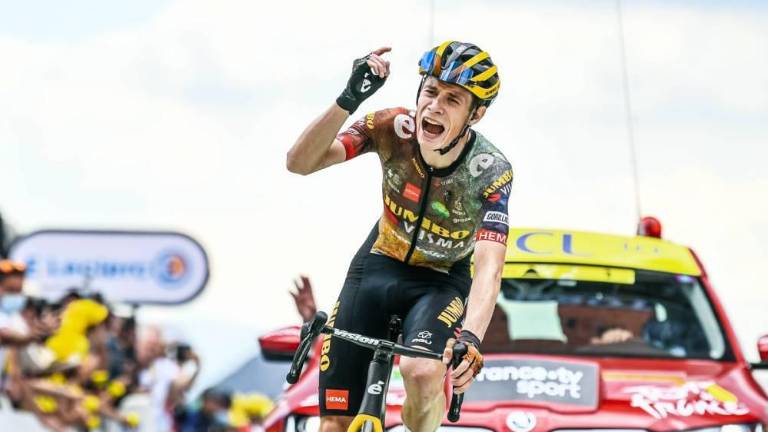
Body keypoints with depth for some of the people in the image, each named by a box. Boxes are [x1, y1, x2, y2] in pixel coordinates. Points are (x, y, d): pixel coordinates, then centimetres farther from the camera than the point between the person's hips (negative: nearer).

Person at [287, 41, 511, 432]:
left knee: (422, 372, -35)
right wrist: (349, 99, -44)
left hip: (442, 282, -2)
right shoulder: (394, 129, -20)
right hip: (379, 267, 2)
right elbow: (300, 162, -29)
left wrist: (470, 338, -53)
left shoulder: (490, 172, -24)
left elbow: (489, 267, -35)